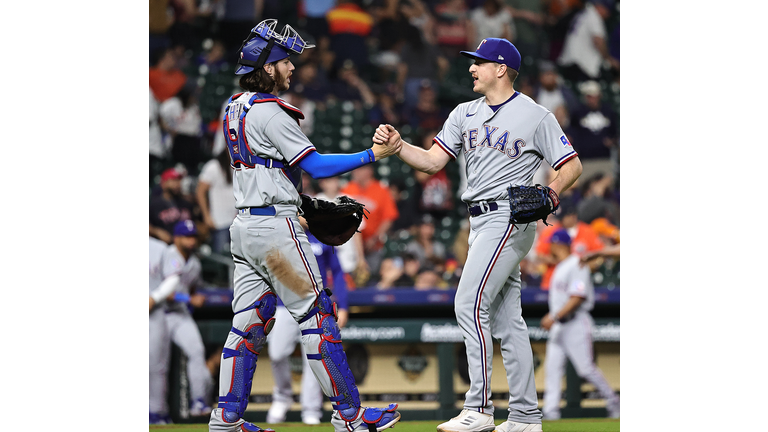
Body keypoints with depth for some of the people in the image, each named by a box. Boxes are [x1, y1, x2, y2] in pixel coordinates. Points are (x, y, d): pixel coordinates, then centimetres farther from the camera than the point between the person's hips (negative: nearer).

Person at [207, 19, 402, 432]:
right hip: (276, 228, -9)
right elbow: (316, 165, -16)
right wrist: (372, 155, -15)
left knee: (249, 321, 8)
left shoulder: (234, 109, 14)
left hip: (244, 225, 9)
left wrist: (292, 208, 20)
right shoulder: (270, 113, -15)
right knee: (316, 317, -4)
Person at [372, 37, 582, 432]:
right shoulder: (465, 114, 14)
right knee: (505, 319, 8)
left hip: (510, 218, -8)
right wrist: (398, 146, -9)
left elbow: (572, 165, -3)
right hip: (481, 222, 8)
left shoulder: (535, 116, -5)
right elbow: (433, 162, 8)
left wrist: (551, 191, -22)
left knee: (470, 305, -16)